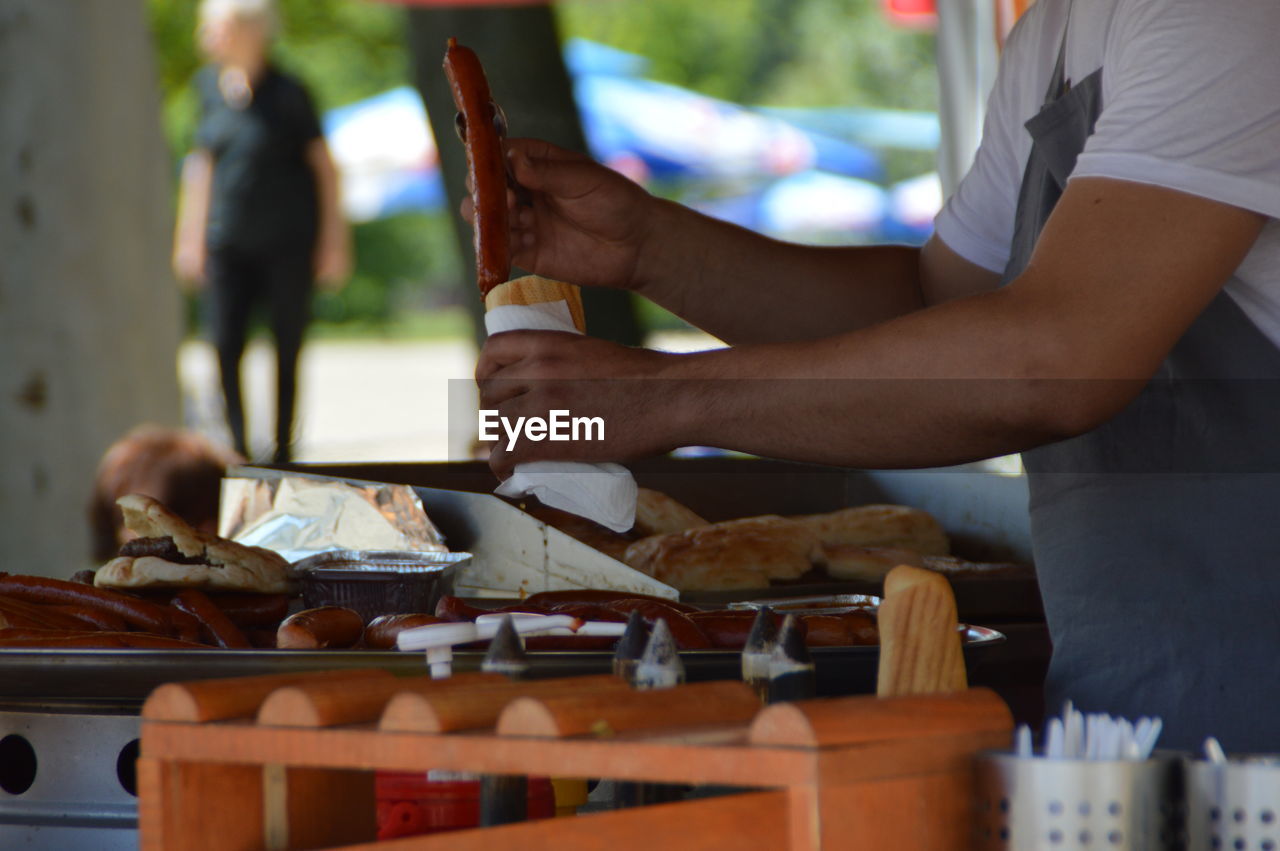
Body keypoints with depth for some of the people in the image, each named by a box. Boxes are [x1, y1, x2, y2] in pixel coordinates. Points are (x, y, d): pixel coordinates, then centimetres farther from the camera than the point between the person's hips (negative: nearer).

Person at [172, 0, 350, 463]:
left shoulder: (286, 94, -8)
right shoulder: (209, 84, 6)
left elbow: (325, 167, -2)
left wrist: (334, 239, -3)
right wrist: (191, 234, 15)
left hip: (288, 240, -4)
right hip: (229, 240, 4)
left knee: (287, 347, 2)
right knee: (225, 344, -8)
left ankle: (283, 448, 12)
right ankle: (239, 443, 2)